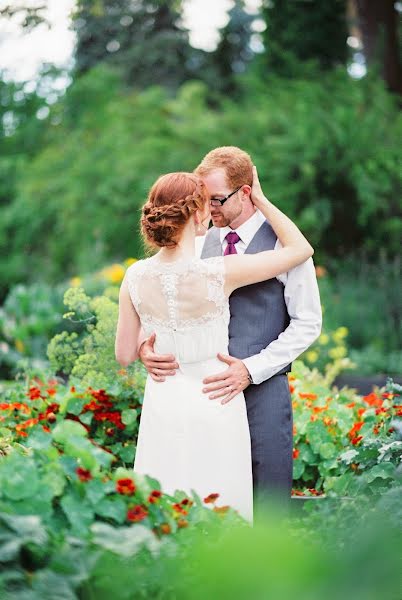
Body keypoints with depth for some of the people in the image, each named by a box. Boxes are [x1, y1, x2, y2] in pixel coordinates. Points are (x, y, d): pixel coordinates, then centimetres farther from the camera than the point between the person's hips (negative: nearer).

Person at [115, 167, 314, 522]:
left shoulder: (136, 277, -8)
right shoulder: (220, 273, -20)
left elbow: (125, 356, 2)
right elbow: (301, 249, -7)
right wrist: (260, 199, 0)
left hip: (162, 403, 4)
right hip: (215, 403, -4)